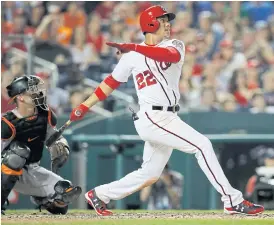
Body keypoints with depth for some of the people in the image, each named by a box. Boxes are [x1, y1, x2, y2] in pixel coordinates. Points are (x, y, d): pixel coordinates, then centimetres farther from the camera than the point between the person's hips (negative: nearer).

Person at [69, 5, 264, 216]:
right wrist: (85, 106, 8)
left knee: (150, 174, 13)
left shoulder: (175, 46, 8)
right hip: (152, 117, -5)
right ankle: (233, 201, -16)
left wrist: (135, 47, -30)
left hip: (168, 118, 5)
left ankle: (99, 195, 28)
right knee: (202, 145, -16)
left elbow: (170, 55, -17)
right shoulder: (132, 56, 3)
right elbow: (111, 82, 12)